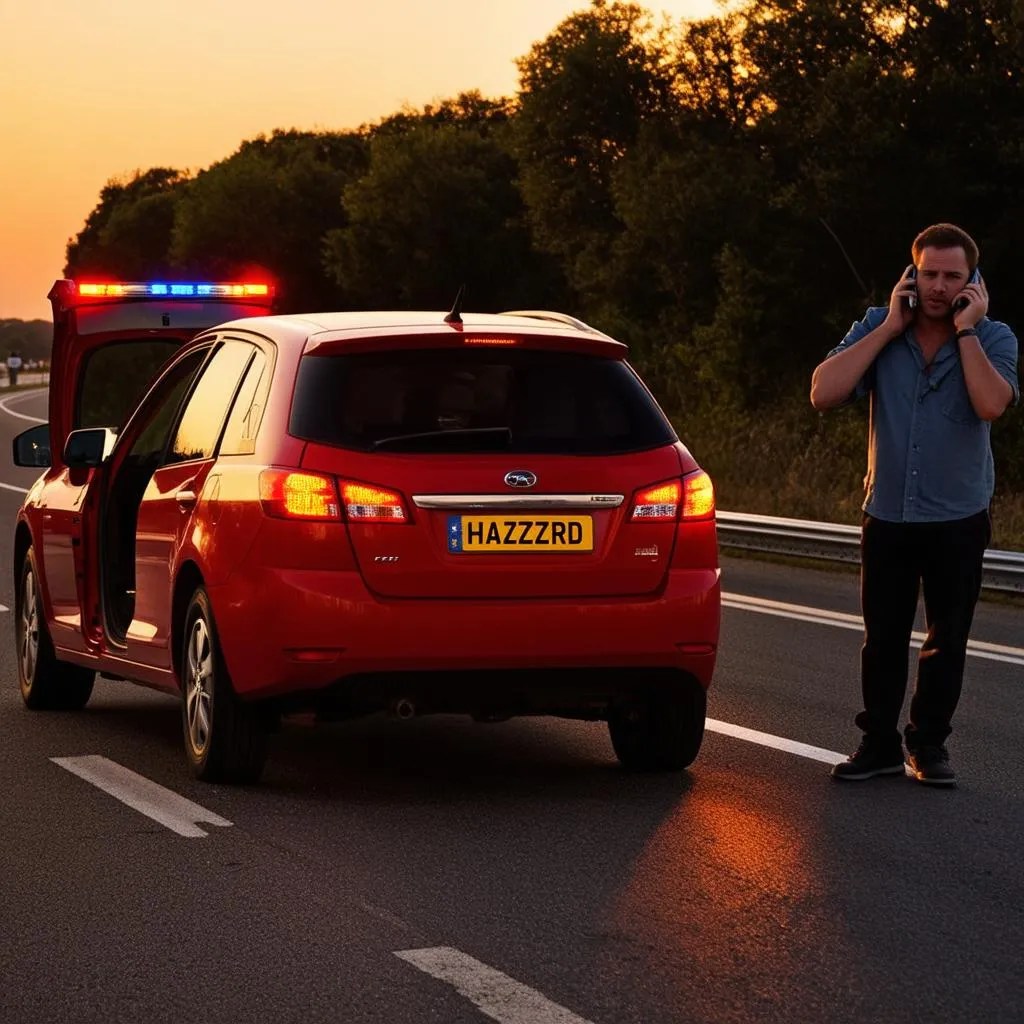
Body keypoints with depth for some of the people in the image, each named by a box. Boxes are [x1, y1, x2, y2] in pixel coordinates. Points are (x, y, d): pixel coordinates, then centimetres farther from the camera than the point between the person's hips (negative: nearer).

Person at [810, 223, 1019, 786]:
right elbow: (823, 393, -18)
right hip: (888, 513, 1)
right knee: (882, 637, 8)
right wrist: (890, 328, -17)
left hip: (958, 517, -1)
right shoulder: (878, 328, -3)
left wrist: (965, 330, -21)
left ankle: (928, 744, 21)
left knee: (947, 638, 8)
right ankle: (880, 744, 20)